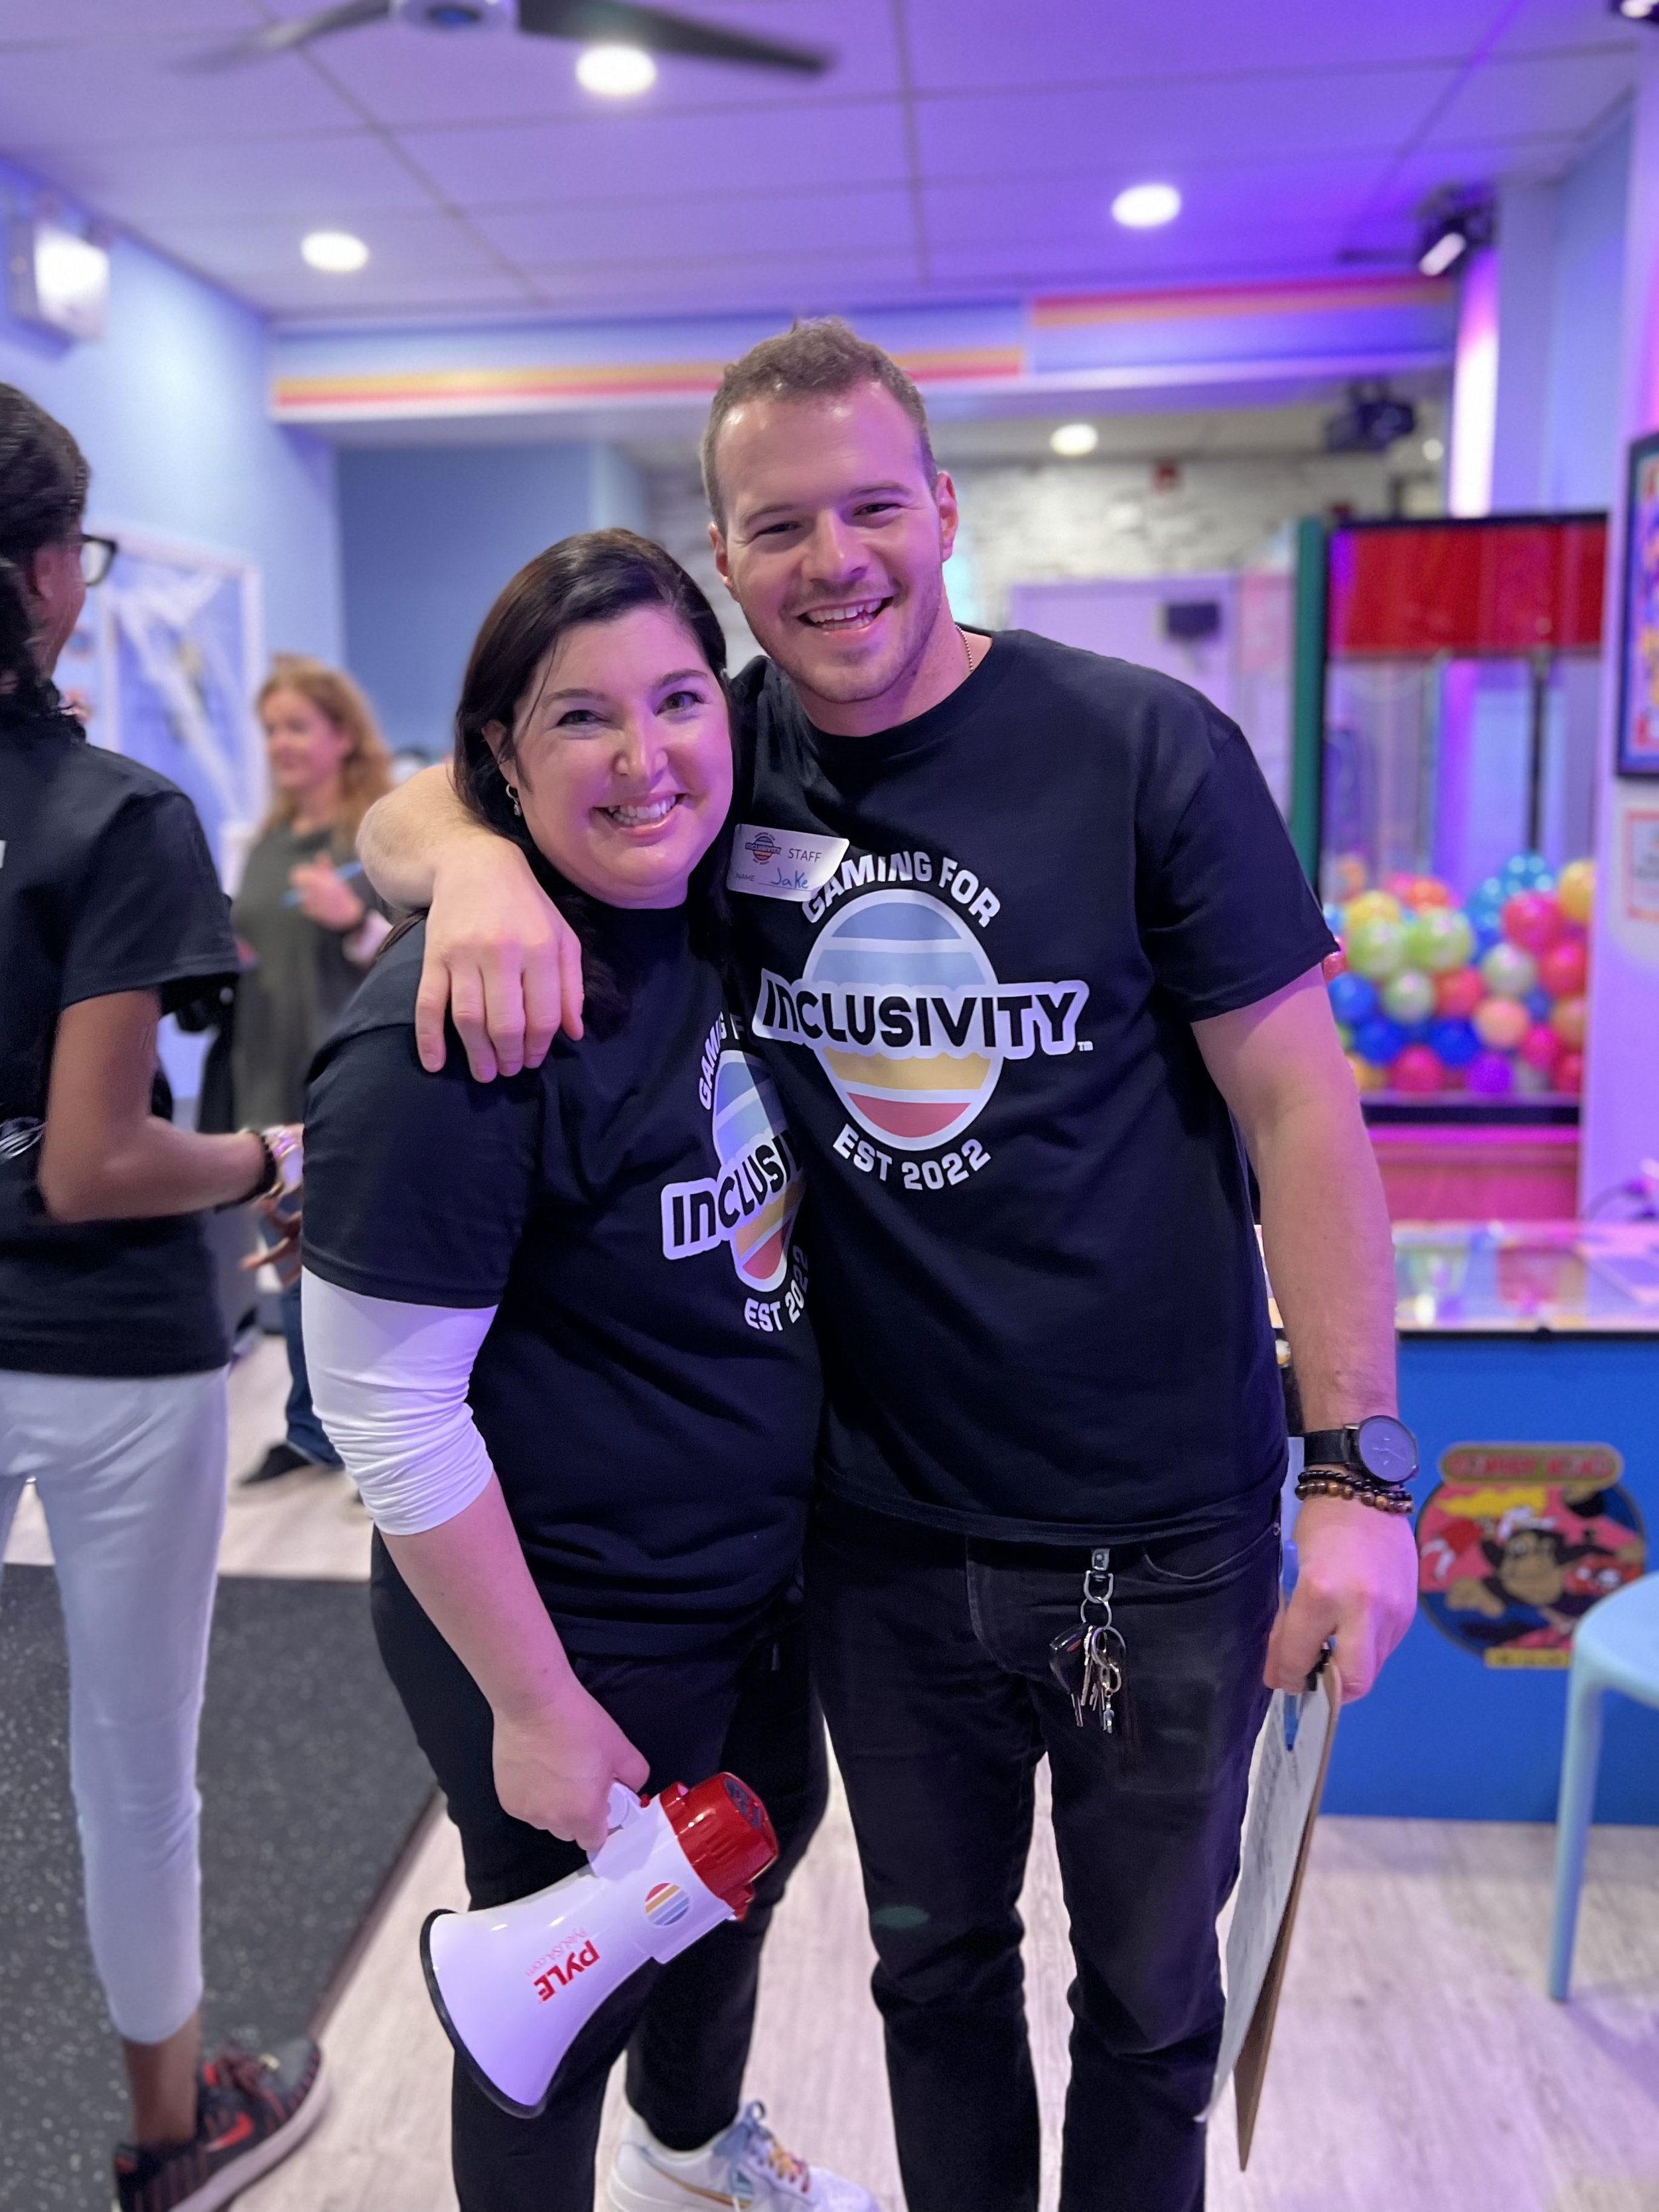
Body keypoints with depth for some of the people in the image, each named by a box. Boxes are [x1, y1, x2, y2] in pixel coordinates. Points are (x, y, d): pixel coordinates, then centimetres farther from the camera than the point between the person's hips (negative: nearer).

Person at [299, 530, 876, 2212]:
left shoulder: (710, 922, -3)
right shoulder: (455, 1030, -28)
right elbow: (388, 1413, -24)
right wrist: (534, 1708, -18)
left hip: (760, 1571, 9)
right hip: (579, 1628, -9)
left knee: (760, 1840, 31)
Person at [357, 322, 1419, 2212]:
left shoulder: (1146, 749, -12)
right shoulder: (712, 764, -3)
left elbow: (1299, 1103, -10)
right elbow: (402, 814, 2)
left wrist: (1357, 1469, -14)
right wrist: (477, 852, -24)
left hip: (1161, 1527, -2)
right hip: (882, 1528, 3)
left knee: (1151, 1990, 21)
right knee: (935, 1965, 25)